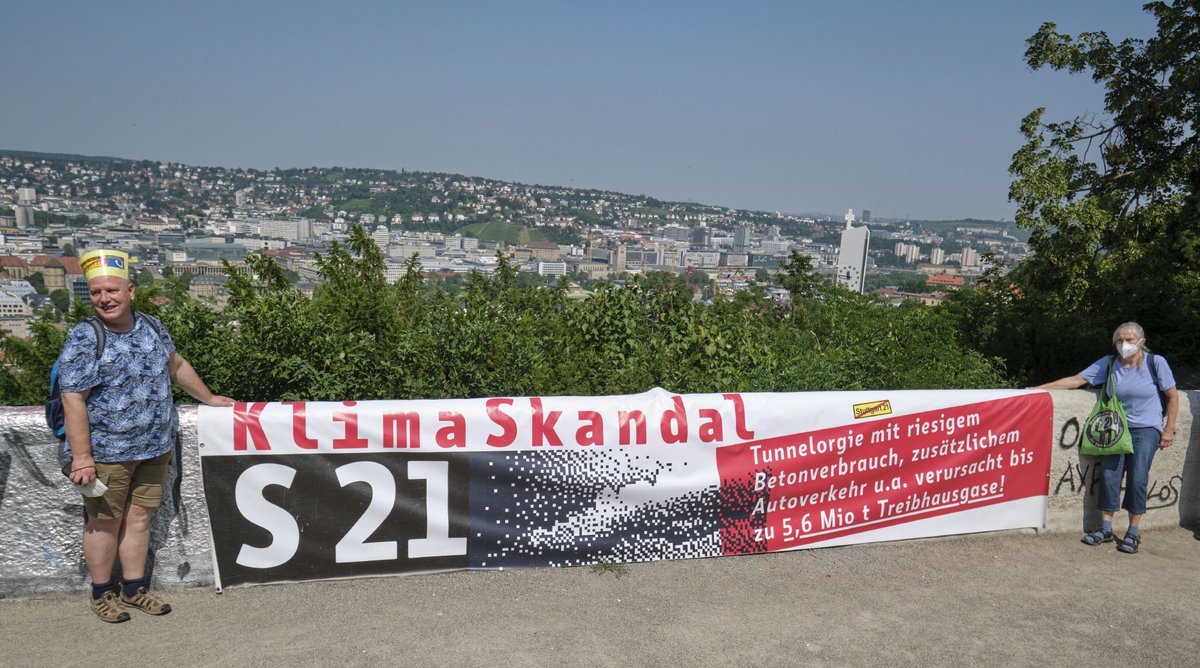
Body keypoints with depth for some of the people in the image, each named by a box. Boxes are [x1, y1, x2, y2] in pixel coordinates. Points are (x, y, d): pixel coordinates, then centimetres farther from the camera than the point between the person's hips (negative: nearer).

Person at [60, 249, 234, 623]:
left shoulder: (152, 327, 4)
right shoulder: (84, 339, -14)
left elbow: (176, 365, 20)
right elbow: (73, 399, -17)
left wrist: (208, 398, 26)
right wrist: (82, 457, -20)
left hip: (154, 448, 5)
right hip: (106, 452, -5)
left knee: (139, 518, 13)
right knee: (105, 522, 7)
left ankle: (134, 588, 26)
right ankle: (102, 594, 24)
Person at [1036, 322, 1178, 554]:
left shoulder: (1156, 362, -5)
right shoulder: (1108, 364, 0)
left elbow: (1172, 396, 2)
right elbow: (1076, 380, -3)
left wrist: (1169, 429, -2)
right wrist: (1040, 389, -11)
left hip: (1146, 430, -2)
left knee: (1137, 478, -8)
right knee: (1109, 475, -4)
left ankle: (1134, 532, 4)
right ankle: (1106, 529, 7)